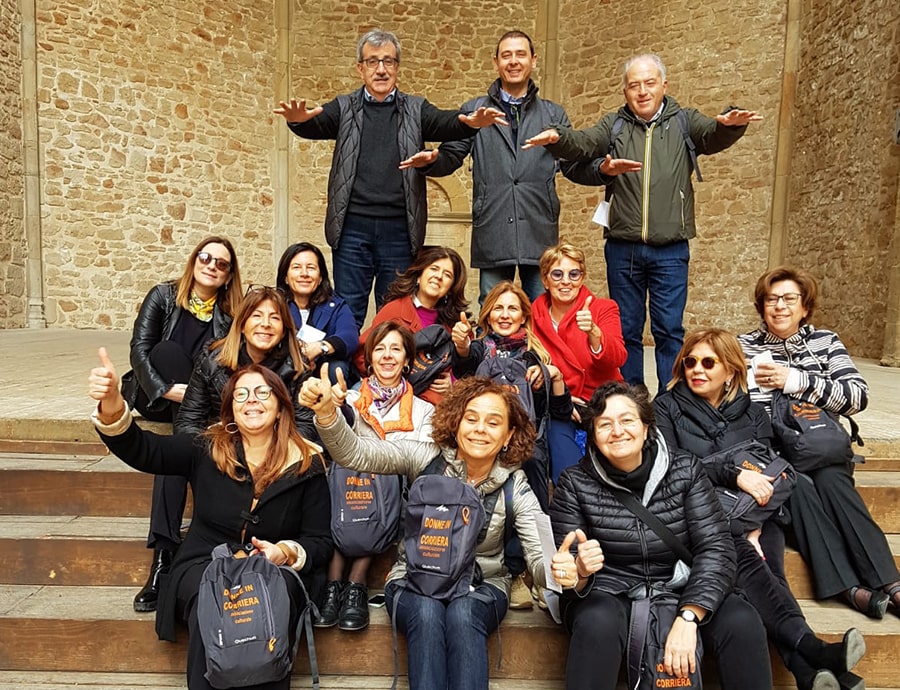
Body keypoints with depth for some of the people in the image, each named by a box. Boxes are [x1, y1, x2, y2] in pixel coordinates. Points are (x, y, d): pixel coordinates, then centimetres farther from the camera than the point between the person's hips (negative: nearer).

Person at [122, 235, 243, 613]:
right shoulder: (164, 295, 0)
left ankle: (163, 553, -33)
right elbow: (139, 350, -11)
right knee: (168, 350, -32)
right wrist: (168, 389, -27)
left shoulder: (230, 313, 3)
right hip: (153, 395, -1)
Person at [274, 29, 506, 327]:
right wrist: (298, 120, -32)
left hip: (399, 229, 0)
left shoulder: (415, 110, 11)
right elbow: (316, 126, -7)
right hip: (352, 227, 0)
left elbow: (445, 124, -7)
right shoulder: (345, 108, 10)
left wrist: (470, 123, -30)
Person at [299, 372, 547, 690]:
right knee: (427, 614, -32)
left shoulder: (515, 486, -9)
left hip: (481, 586, 1)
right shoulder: (426, 457, -12)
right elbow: (353, 454, -23)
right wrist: (326, 411, -44)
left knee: (462, 616, -32)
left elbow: (540, 560, -15)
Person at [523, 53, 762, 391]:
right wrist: (557, 137, -29)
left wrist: (730, 123, -34)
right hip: (622, 248, 1)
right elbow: (583, 143, -7)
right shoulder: (614, 125, 9)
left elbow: (713, 136, -10)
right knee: (626, 329, 9)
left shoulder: (684, 122, 7)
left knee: (669, 329, 2)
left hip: (670, 250, -1)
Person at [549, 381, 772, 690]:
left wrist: (688, 617, -24)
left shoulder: (685, 470, -5)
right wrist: (579, 570, -32)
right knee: (598, 622, -34)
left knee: (742, 622, -25)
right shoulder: (575, 483, -8)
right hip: (609, 596, -1)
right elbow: (568, 569, -7)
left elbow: (716, 547, -11)